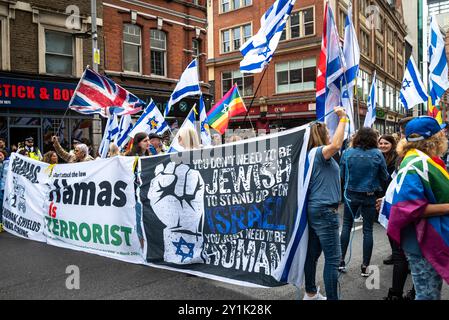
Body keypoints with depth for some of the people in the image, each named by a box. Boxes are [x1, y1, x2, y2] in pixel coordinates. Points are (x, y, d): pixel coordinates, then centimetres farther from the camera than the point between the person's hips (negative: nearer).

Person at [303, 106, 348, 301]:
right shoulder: (318, 151, -13)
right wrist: (343, 119, -24)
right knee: (333, 259, -5)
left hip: (315, 209, 10)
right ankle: (332, 298, 0)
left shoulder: (314, 154, 15)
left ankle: (311, 293, 27)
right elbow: (336, 145, -32)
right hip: (325, 210, -10)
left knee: (313, 254, 16)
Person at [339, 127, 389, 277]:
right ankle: (365, 267, 14)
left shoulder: (348, 153, -7)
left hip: (351, 194, 1)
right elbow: (384, 177, -2)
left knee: (346, 226, 14)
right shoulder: (377, 154, -9)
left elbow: (341, 174, 0)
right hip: (370, 196, -1)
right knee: (368, 230, 8)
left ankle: (341, 261, 15)